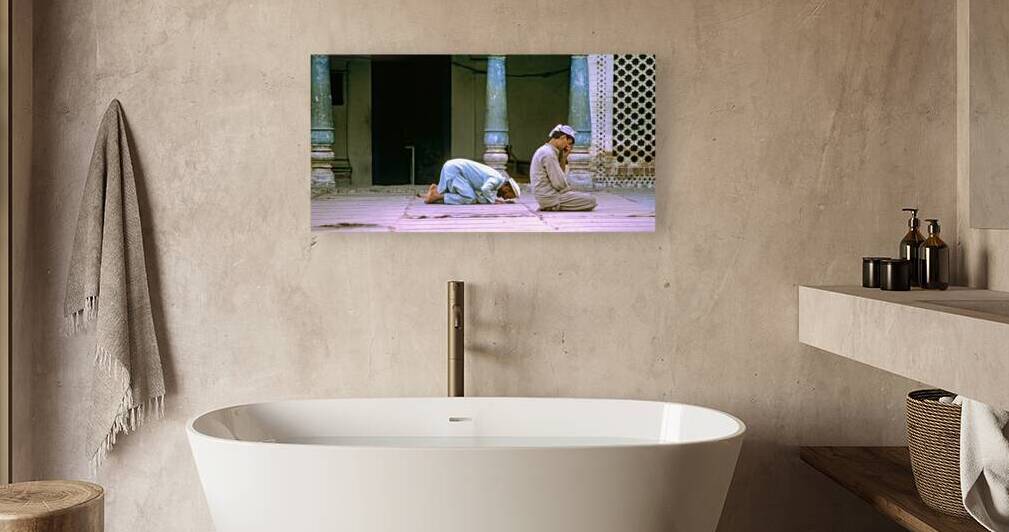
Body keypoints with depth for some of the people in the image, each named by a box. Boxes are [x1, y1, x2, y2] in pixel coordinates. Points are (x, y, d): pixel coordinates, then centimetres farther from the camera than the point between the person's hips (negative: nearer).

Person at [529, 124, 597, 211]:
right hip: (551, 198, -10)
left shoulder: (544, 150, 15)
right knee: (591, 201, -13)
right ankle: (555, 207, -6)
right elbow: (559, 184, -20)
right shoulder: (549, 154, -18)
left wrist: (564, 157, 5)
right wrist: (569, 189, 1)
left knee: (588, 197, 23)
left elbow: (559, 175, 18)